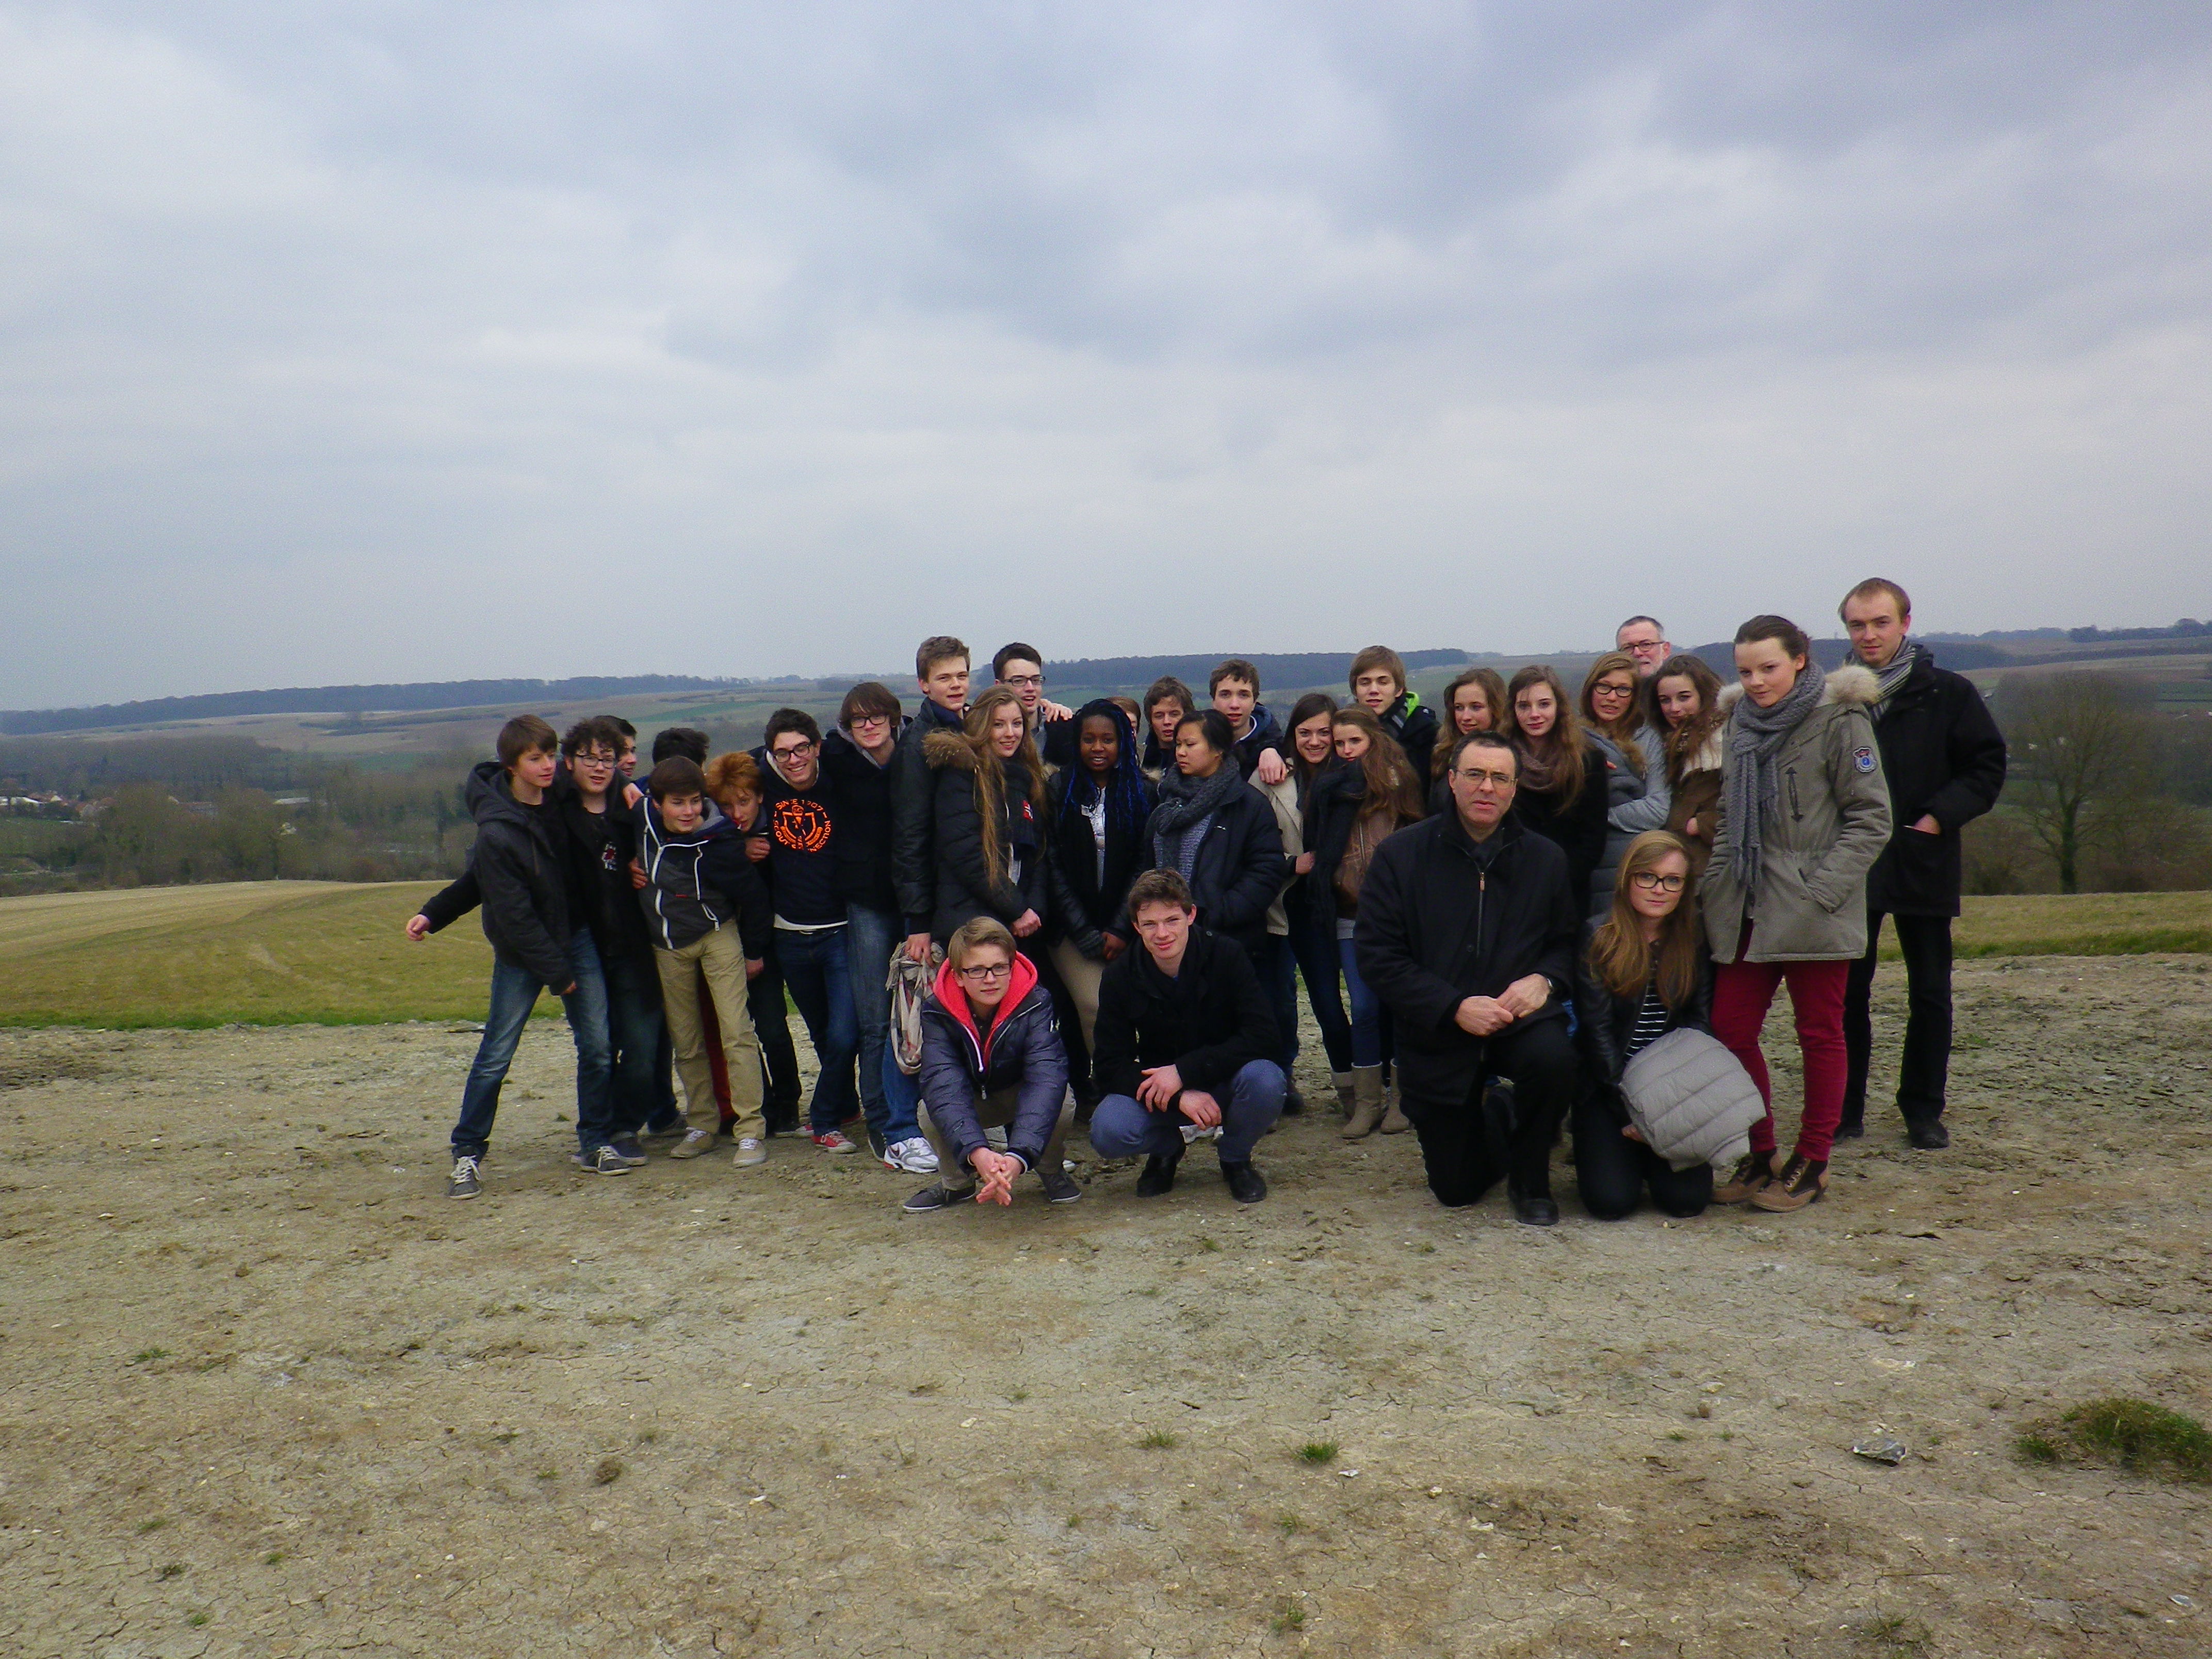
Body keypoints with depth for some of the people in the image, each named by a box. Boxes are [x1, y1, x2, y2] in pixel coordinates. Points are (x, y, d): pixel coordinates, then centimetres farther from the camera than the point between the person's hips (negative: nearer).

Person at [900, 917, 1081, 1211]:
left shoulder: (1035, 1003, -29)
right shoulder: (937, 1011, -26)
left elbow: (1046, 1076, -42)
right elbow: (943, 1082, -39)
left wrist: (1018, 1156, -58)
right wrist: (976, 1151, -58)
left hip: (1023, 1096, -1)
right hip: (969, 1101, 1)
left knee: (1062, 1106, -33)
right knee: (929, 1113, -29)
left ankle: (1051, 1170, 2)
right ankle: (958, 1182, 2)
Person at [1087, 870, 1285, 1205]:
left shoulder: (1227, 957, -16)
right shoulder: (1120, 979, -11)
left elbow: (1262, 1036, -22)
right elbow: (1111, 1066, -13)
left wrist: (1184, 1071, -28)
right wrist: (1179, 1097, -28)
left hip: (1223, 1085, -1)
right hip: (1159, 1090, 1)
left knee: (1264, 1080, -34)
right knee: (1107, 1132, -28)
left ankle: (1236, 1159, 0)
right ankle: (1167, 1148, 9)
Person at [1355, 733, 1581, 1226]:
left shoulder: (1545, 858, 2)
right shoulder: (1400, 855, -6)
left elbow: (1569, 941, 7)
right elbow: (1377, 956, -11)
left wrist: (1544, 979, -16)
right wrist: (1455, 1008, -21)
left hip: (1520, 1018, 1)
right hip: (1437, 1038, -1)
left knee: (1553, 1058, -36)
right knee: (1457, 1189, 3)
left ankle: (1530, 1181, -5)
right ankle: (1489, 1117, 40)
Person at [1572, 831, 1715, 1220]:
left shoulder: (1695, 939, 2)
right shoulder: (1599, 936, -6)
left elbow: (1700, 1022, 1)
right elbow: (1597, 1031, -9)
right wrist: (1631, 1111, -13)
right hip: (1608, 1089, -2)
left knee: (1687, 1199, -13)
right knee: (1611, 1201, -16)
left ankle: (1652, 1155, 19)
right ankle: (1627, 1151, 18)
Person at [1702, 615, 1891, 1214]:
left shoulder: (1839, 720, -7)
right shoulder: (1741, 724, 11)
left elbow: (1871, 820, -8)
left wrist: (1820, 889, -16)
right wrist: (1713, 882, 5)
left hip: (1814, 915, -6)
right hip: (1746, 910, 6)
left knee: (1819, 1035, 5)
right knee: (1730, 1030, 4)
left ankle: (1811, 1164, 17)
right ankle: (1758, 1154, 19)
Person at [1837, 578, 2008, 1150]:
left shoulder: (1947, 693, -1)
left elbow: (1989, 765, 1)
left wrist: (1940, 817, -10)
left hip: (1923, 864, 0)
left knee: (1930, 994, 8)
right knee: (1848, 991, 4)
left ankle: (1924, 1110, 20)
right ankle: (1845, 1109, 14)